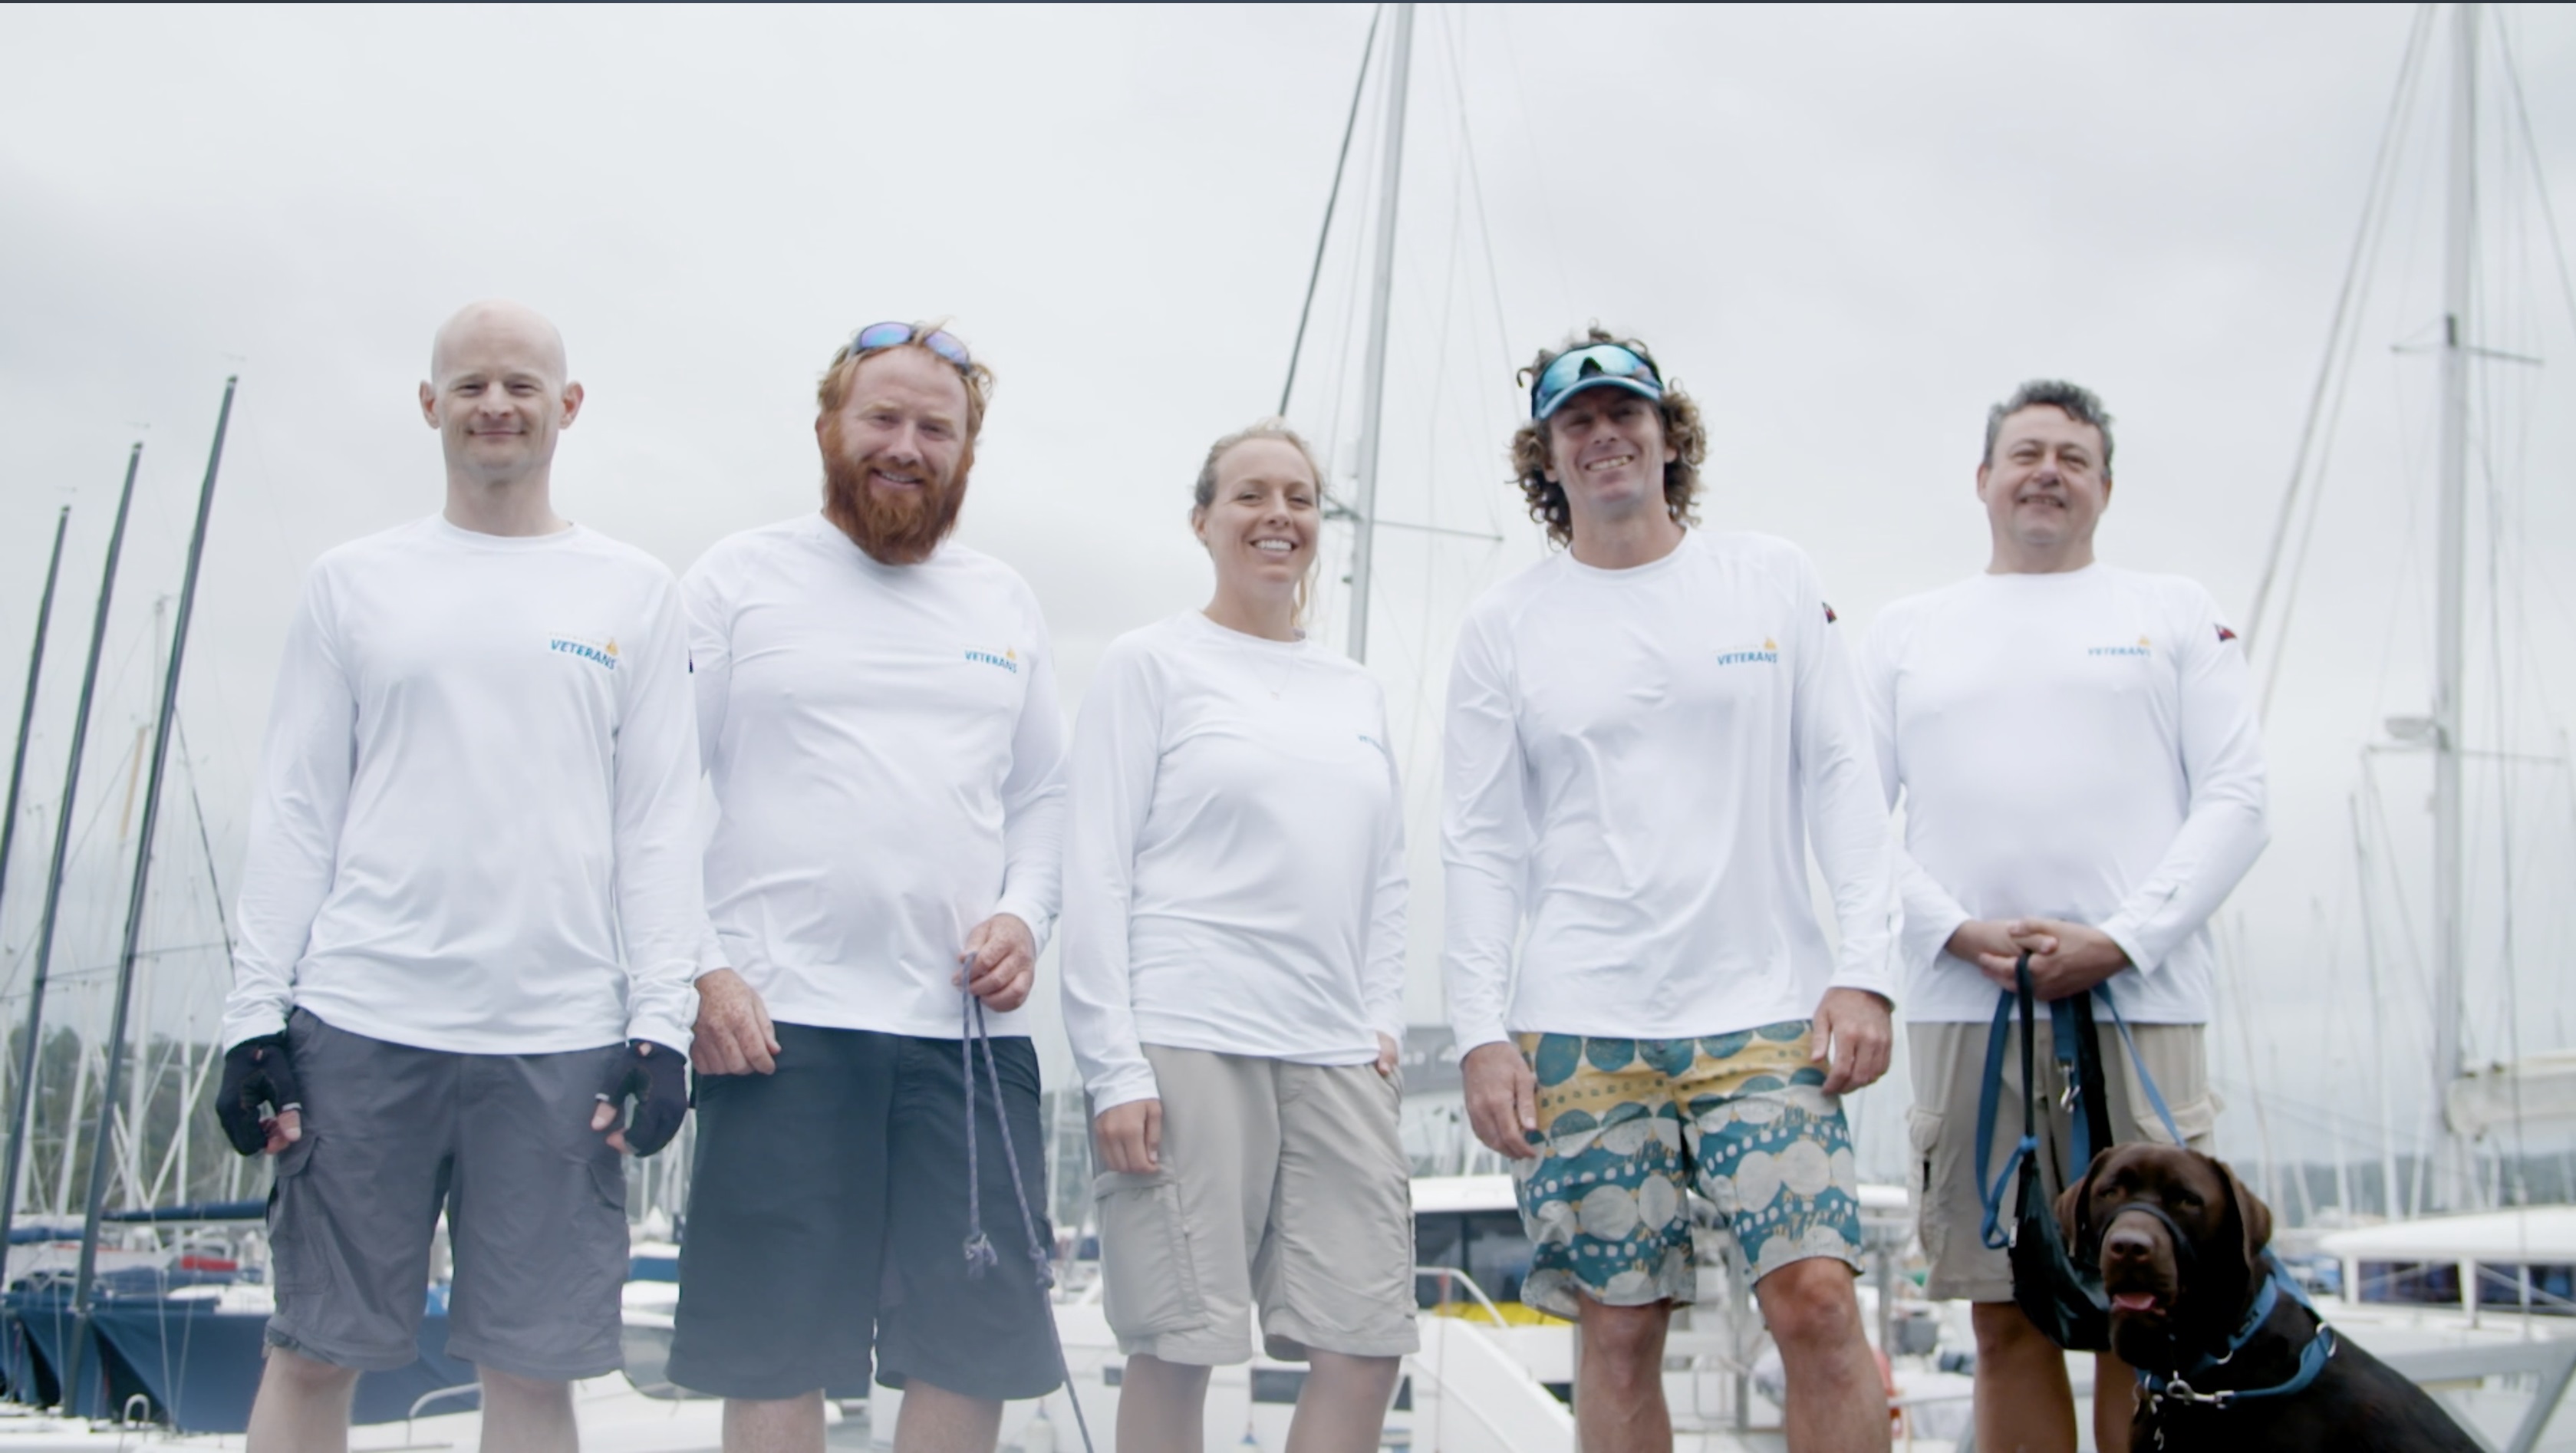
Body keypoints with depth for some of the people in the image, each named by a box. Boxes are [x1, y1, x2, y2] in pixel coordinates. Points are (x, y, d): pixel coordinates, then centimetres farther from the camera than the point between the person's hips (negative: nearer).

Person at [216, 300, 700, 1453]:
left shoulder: (633, 593, 10)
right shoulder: (352, 582, 11)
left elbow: (659, 824, 6)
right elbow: (294, 813, 9)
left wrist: (662, 1022, -2)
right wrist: (255, 1014, 1)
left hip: (560, 1036, 0)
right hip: (363, 1017, 1)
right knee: (311, 1353, 4)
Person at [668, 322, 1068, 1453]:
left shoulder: (1004, 604, 18)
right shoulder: (740, 577, 6)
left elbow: (1042, 798, 19)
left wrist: (1024, 917, -1)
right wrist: (702, 968, -10)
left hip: (970, 1027, 4)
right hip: (780, 1021, -3)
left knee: (979, 1348, 4)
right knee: (774, 1350, 1)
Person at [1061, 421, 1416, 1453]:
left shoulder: (1355, 692, 19)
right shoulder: (1151, 664, 3)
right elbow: (1097, 875, -3)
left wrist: (1382, 1022, 8)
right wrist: (1115, 1069, -11)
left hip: (1336, 1058, 5)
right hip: (1187, 1048, -5)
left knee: (1367, 1347, 0)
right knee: (1176, 1349, -3)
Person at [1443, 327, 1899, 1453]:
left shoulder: (1773, 579, 10)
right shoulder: (1505, 625, 8)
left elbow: (1840, 780, 7)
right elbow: (1481, 844, 6)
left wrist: (1863, 971, -3)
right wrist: (1481, 1033, -3)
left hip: (1766, 1010, 0)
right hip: (1580, 1032, 0)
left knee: (1816, 1297, -11)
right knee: (1618, 1329, 2)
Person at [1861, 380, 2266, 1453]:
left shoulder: (2175, 614, 14)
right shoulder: (1907, 631, 17)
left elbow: (2235, 799, 5)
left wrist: (2123, 941, -9)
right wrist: (1959, 933, -7)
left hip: (2139, 1003, -1)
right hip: (1961, 1009, 1)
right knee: (2009, 1321, 3)